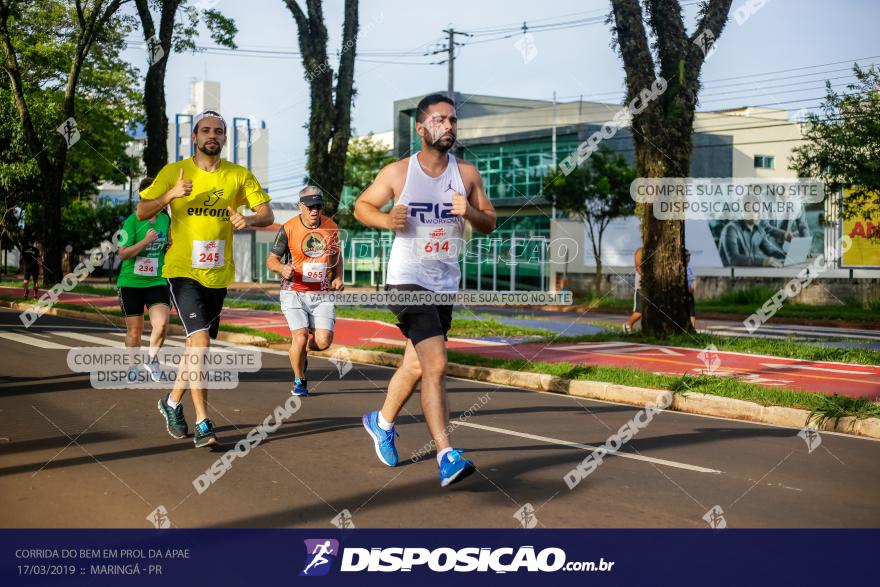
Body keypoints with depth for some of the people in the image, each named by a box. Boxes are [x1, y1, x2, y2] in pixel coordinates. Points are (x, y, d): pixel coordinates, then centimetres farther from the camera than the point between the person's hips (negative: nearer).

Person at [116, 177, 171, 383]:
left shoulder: (165, 219, 6)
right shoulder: (132, 221, -10)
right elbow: (122, 254, -13)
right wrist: (145, 241, -22)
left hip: (157, 281, 3)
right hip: (131, 282, -3)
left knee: (162, 323, -17)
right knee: (134, 330, 6)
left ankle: (152, 359, 9)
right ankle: (133, 366, 29)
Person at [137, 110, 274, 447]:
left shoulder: (239, 176, 3)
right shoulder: (173, 172, -2)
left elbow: (268, 215, 0)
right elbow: (142, 212, -4)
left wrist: (249, 219, -23)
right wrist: (171, 195, -22)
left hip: (218, 274, 4)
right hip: (183, 271, -4)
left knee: (197, 345, 14)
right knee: (200, 341, -17)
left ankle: (173, 402, 37)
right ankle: (202, 423, -11)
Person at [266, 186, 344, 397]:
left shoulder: (332, 227, 4)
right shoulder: (288, 228, -7)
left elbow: (337, 256, 20)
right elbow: (271, 260, 0)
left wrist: (338, 278, 4)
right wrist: (282, 268, -22)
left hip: (322, 294, 3)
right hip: (294, 293, -2)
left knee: (324, 341, -10)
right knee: (300, 336, -15)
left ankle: (301, 350, 28)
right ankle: (299, 381, 11)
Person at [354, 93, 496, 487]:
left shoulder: (467, 174, 4)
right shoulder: (397, 173, -5)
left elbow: (489, 224, 8)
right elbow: (362, 206, 7)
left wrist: (471, 212, -15)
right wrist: (385, 219, -14)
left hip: (446, 284, 5)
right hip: (407, 280, -5)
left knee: (416, 366, 17)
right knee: (436, 365, -19)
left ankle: (382, 422, 43)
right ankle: (447, 457, -18)